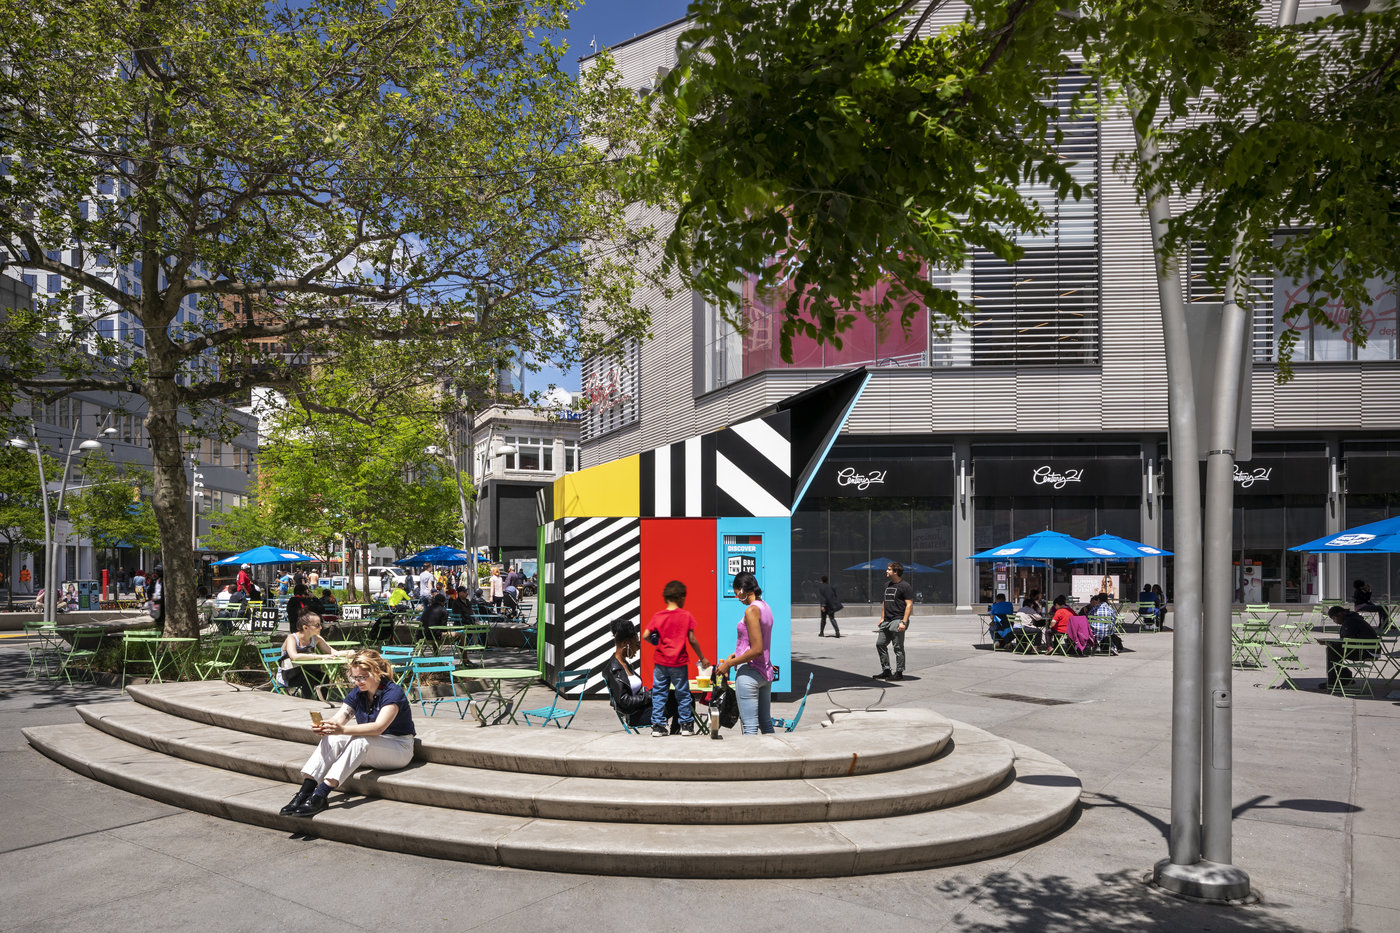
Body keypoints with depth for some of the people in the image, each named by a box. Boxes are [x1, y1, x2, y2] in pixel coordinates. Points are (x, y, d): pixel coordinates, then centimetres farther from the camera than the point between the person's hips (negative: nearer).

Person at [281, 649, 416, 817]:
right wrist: (322, 727, -30)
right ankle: (305, 790, -28)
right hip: (368, 752, 7)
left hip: (399, 748, -7)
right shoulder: (357, 694, 5)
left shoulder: (393, 692, -17)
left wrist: (343, 730, -42)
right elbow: (337, 719, -6)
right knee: (332, 738, -18)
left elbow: (378, 727, -31)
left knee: (360, 740, -34)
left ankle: (320, 795, -41)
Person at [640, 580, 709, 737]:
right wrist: (702, 658, 6)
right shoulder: (686, 616, -5)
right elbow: (692, 640, -5)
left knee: (658, 693, 9)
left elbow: (645, 636, -6)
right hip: (679, 662, -1)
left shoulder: (658, 616, -1)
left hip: (660, 661, 1)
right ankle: (687, 725, 15)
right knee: (683, 694, 10)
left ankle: (658, 726, 10)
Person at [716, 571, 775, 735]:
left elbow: (757, 649, -21)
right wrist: (737, 655, 20)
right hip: (766, 672, 9)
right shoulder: (765, 607, 10)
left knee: (750, 726, -3)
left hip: (749, 673, -9)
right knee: (766, 724, 15)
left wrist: (729, 664, -14)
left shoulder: (751, 610, -17)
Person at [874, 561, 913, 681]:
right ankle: (886, 670, 18)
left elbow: (909, 605, -13)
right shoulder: (887, 584, 15)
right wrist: (882, 618, 17)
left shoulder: (905, 586, -9)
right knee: (880, 644, 8)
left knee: (898, 648, -2)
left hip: (897, 620, -8)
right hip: (887, 621, 9)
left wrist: (904, 622, -20)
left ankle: (899, 673, 7)